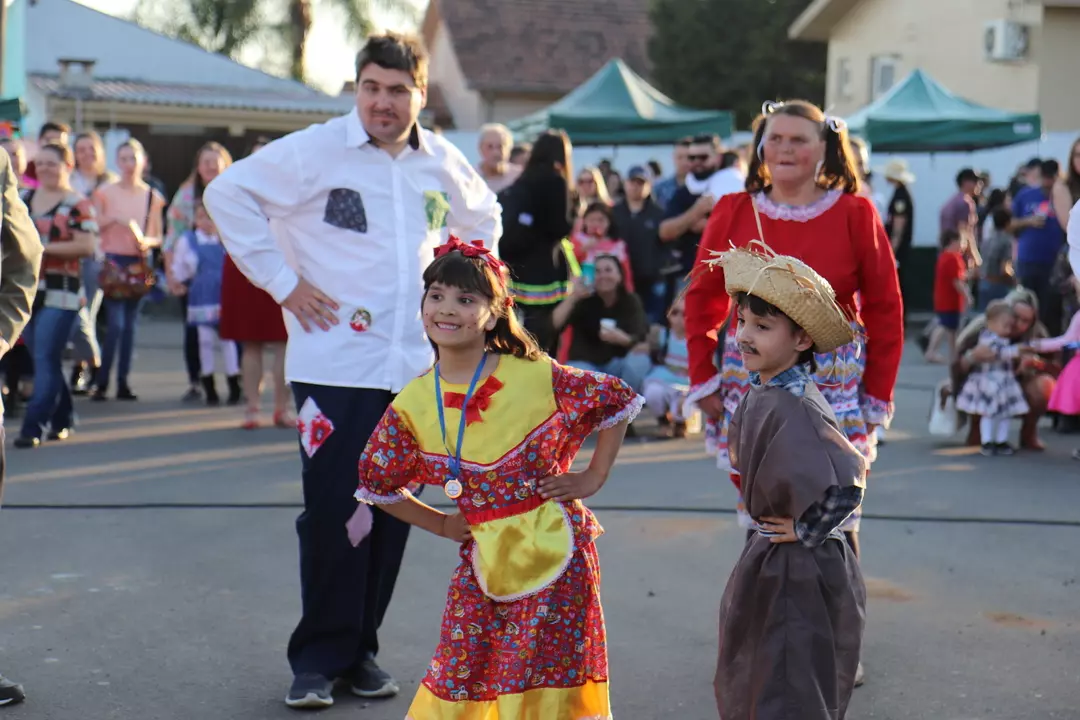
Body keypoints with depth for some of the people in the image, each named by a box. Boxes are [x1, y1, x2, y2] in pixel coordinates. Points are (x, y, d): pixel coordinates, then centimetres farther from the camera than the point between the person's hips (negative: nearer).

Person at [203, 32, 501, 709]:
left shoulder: (443, 162, 9)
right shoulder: (316, 150, -6)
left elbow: (483, 216, 28)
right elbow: (228, 193, -7)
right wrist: (282, 282, -9)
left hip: (416, 367, 5)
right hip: (335, 366, -4)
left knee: (394, 512, 8)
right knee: (333, 513, -4)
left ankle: (361, 648, 22)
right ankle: (320, 657, 10)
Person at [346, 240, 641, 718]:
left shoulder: (537, 377, -10)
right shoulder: (411, 405, -3)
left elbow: (617, 403, 2)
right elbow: (377, 484, 11)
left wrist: (594, 478, 0)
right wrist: (443, 525, 7)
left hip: (555, 553, -2)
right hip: (482, 562, 3)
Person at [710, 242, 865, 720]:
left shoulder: (795, 408, -26)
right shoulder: (762, 393, 2)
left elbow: (846, 484, -38)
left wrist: (806, 531, -22)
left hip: (799, 576, -9)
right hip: (768, 562, 9)